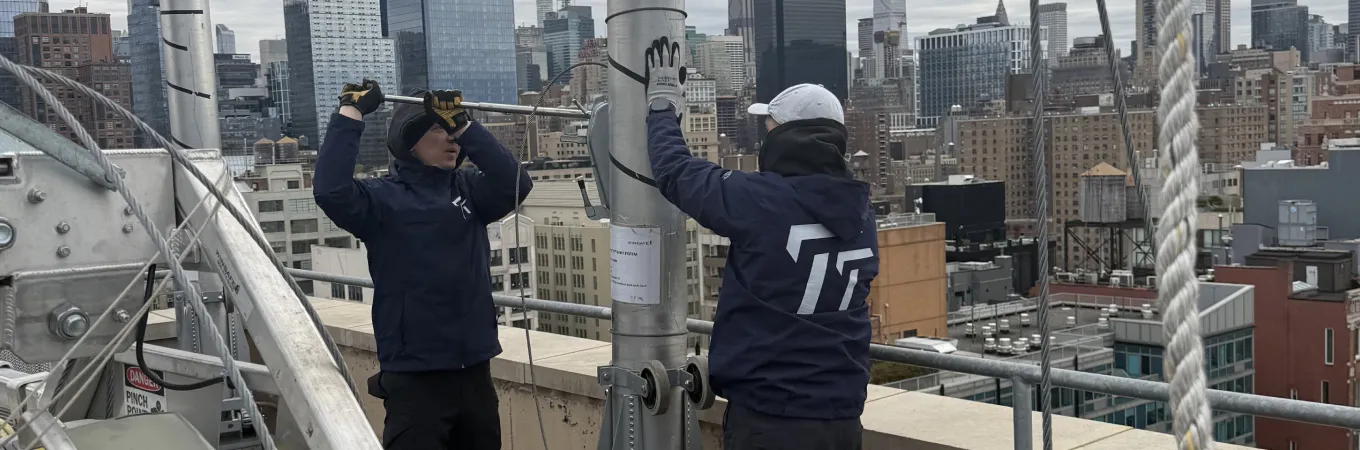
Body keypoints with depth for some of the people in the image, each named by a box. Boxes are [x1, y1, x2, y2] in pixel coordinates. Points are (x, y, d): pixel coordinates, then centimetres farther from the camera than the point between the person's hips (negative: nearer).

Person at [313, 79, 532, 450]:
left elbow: (515, 184, -9)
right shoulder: (383, 198, -4)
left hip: (475, 372, 5)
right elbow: (331, 191, -21)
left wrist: (462, 123, -13)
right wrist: (351, 113, -18)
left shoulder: (468, 192, 9)